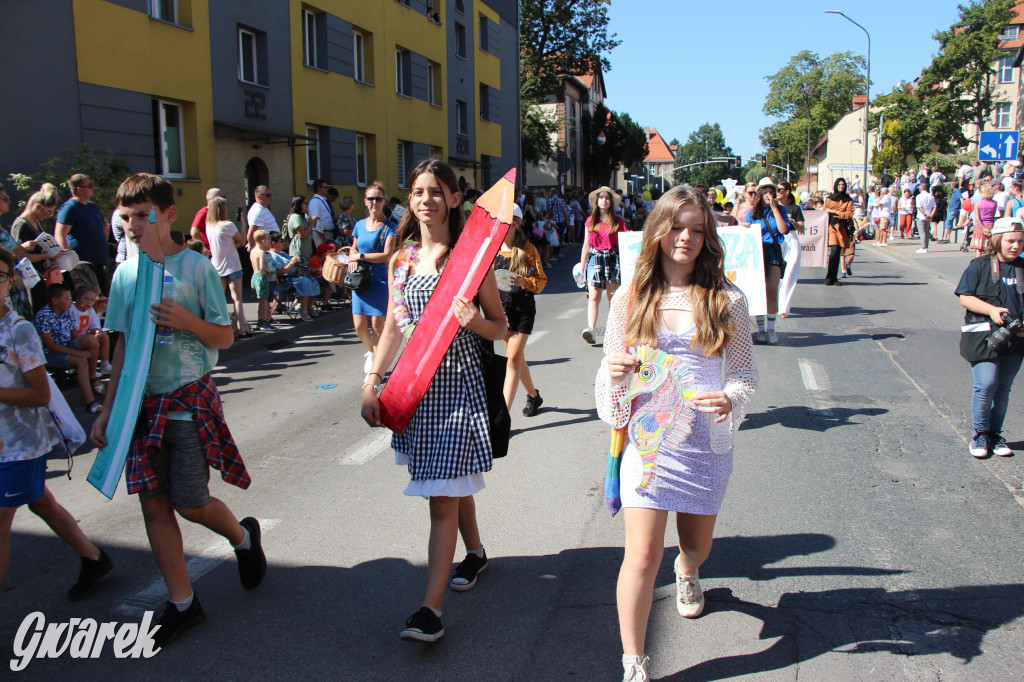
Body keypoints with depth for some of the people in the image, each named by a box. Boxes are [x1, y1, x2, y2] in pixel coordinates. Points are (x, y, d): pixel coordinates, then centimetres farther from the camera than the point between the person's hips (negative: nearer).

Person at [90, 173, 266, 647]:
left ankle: (243, 536, 31)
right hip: (142, 403, 5)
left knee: (191, 504, -2)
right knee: (154, 504, 5)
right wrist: (107, 410, 12)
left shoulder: (196, 267, -7)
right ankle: (182, 603, 18)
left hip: (189, 400, -4)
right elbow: (123, 343, 13)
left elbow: (224, 337, -4)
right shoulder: (125, 274, 7)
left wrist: (187, 320, -24)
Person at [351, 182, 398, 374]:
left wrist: (361, 256, -11)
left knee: (377, 325, -3)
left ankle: (376, 365, 13)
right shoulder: (360, 225, 12)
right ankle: (371, 351, 30)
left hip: (380, 280, -4)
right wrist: (353, 259, -1)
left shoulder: (389, 226, -4)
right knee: (359, 325, 0)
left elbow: (387, 255, -13)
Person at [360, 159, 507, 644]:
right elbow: (393, 328, 12)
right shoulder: (402, 258, 8)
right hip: (416, 378, 5)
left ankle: (431, 608, -4)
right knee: (452, 485, 18)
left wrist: (475, 321, -23)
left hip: (459, 378, -5)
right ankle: (475, 553, 43)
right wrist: (372, 384, 7)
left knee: (443, 496, -7)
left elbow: (501, 327, -1)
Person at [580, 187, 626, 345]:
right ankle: (591, 329, -18)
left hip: (612, 259, -1)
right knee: (593, 296, -9)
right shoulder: (590, 221, 10)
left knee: (613, 296, 3)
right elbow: (586, 244, 12)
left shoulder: (618, 221, 3)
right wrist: (581, 265, 11)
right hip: (594, 258, 1)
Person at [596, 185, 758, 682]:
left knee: (697, 543, 20)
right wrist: (616, 373, -19)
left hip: (708, 441, 2)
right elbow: (613, 371, 4)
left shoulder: (726, 300, -3)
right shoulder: (630, 300, -2)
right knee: (643, 553, -8)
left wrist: (730, 399, -19)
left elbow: (746, 371, 2)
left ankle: (687, 573, 59)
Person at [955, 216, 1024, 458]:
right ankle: (980, 433, 7)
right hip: (984, 336, -4)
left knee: (1003, 388, 9)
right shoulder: (980, 266, -2)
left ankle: (995, 434, 21)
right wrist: (992, 310, -19)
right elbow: (965, 298, -6)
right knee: (986, 384, -11)